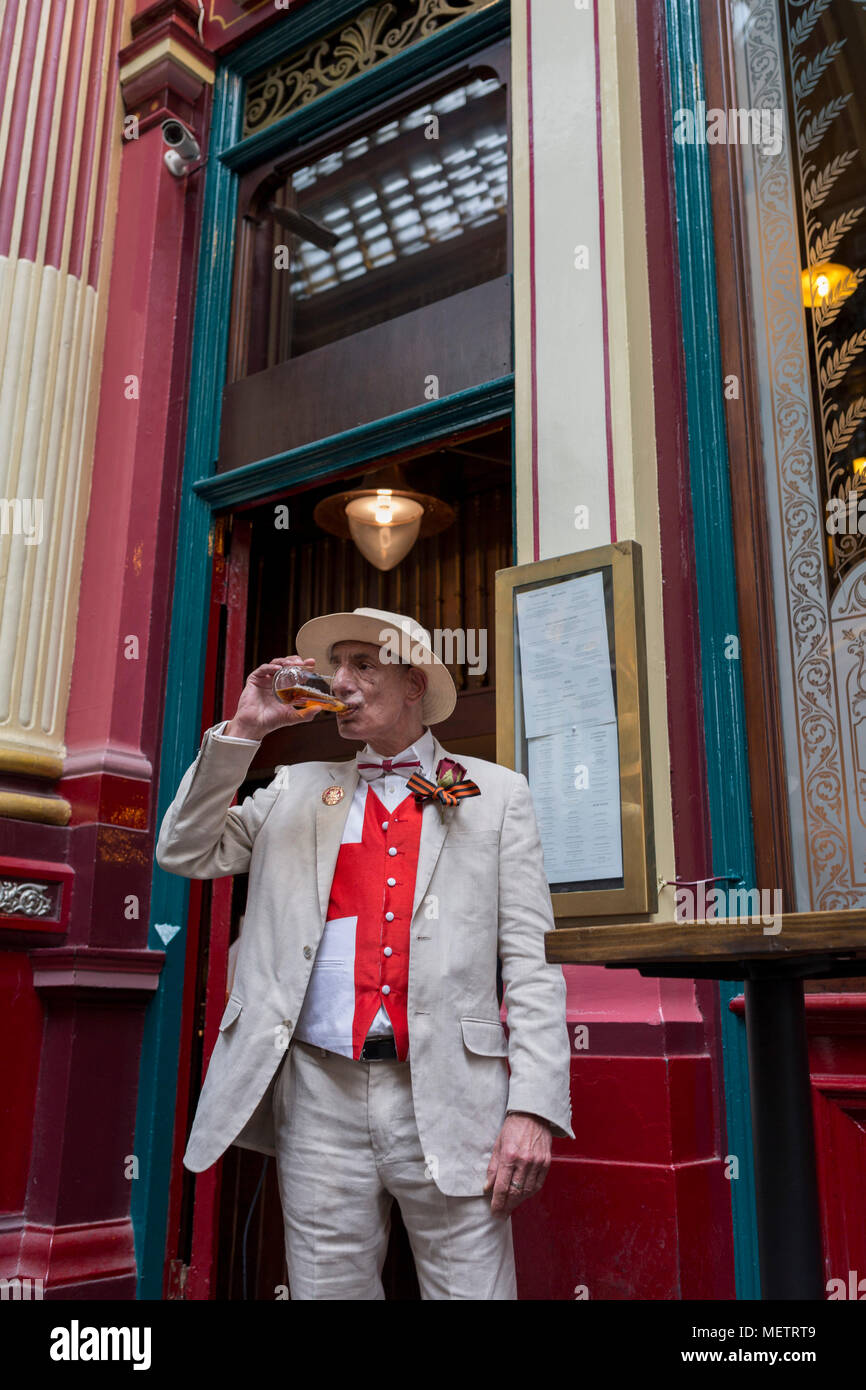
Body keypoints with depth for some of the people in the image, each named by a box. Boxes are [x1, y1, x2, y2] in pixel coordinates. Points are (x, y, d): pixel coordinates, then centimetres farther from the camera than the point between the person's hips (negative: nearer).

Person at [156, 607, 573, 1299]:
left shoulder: (496, 793, 7)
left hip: (446, 1096, -2)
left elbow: (531, 958, 1)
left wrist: (534, 1109, -9)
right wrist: (243, 731, 1)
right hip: (320, 1096, 2)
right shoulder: (297, 790, 16)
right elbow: (185, 853, 9)